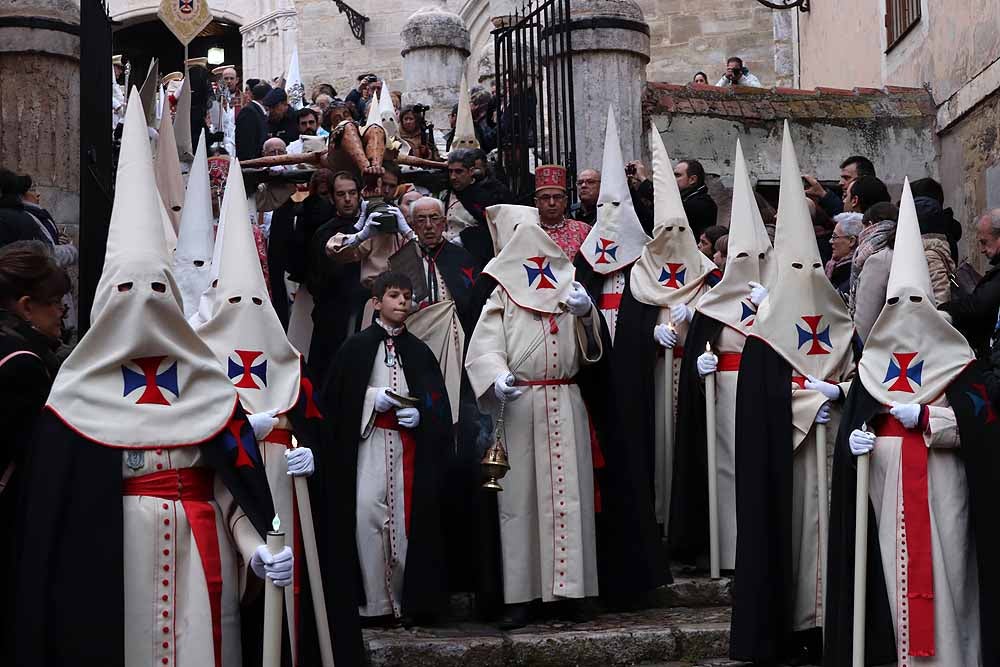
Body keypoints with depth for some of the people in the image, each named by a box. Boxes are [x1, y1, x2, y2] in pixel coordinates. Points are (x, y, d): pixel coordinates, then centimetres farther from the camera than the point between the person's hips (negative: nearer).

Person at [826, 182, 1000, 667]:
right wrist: (854, 436, -11)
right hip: (887, 484, 3)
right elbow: (853, 417, 11)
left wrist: (923, 417, -16)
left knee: (943, 569, -2)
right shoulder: (873, 359, 12)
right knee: (895, 567, 5)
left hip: (940, 485, -3)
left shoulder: (954, 358, 1)